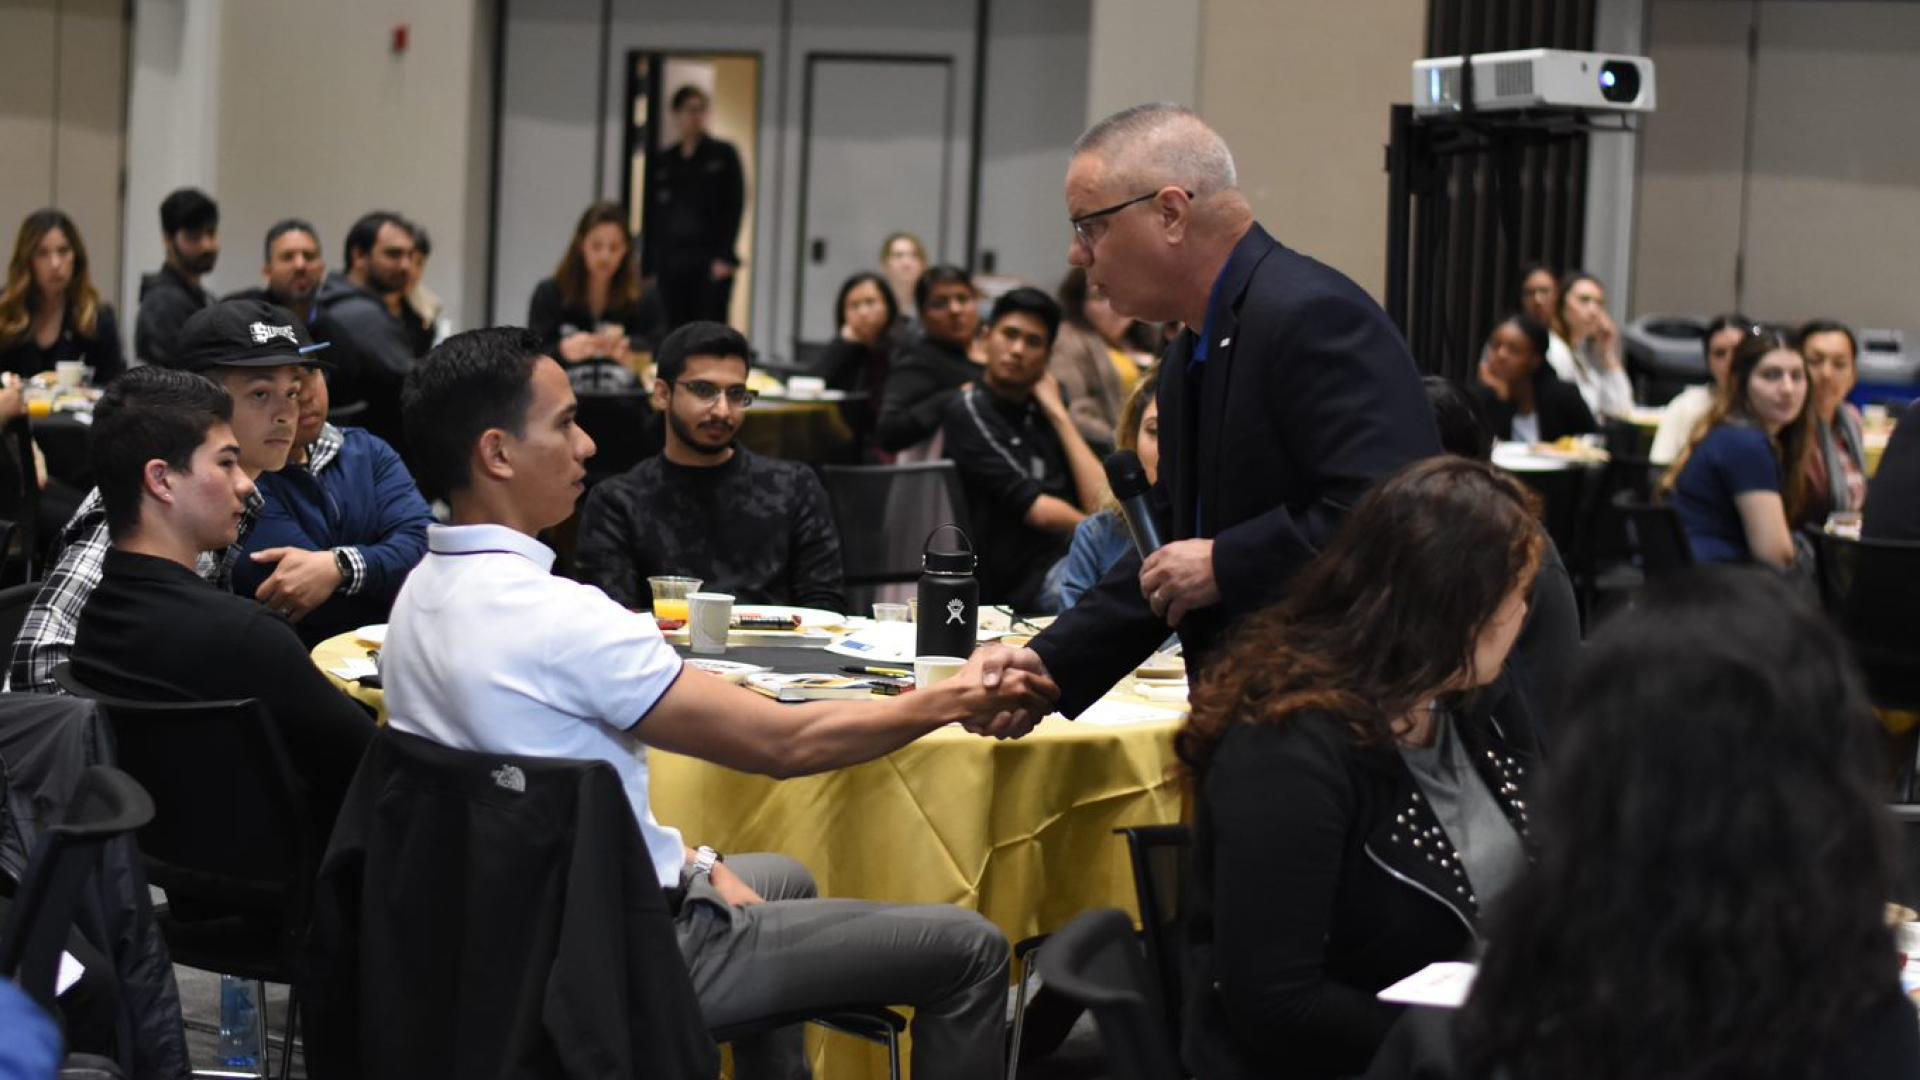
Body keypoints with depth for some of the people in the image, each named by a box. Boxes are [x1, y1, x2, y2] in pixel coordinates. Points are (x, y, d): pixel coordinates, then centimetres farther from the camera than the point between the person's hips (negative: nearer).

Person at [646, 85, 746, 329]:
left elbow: (735, 207, 0)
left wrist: (724, 256, -10)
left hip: (711, 264, -3)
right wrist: (649, 269, 6)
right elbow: (651, 216, 13)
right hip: (670, 265, 3)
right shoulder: (662, 161, 14)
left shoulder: (723, 155, 7)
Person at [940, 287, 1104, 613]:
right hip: (1019, 584, -7)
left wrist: (1058, 414, 6)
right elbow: (1037, 511, -10)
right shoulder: (968, 410, -1)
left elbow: (1101, 504, 4)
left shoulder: (1042, 410, 18)